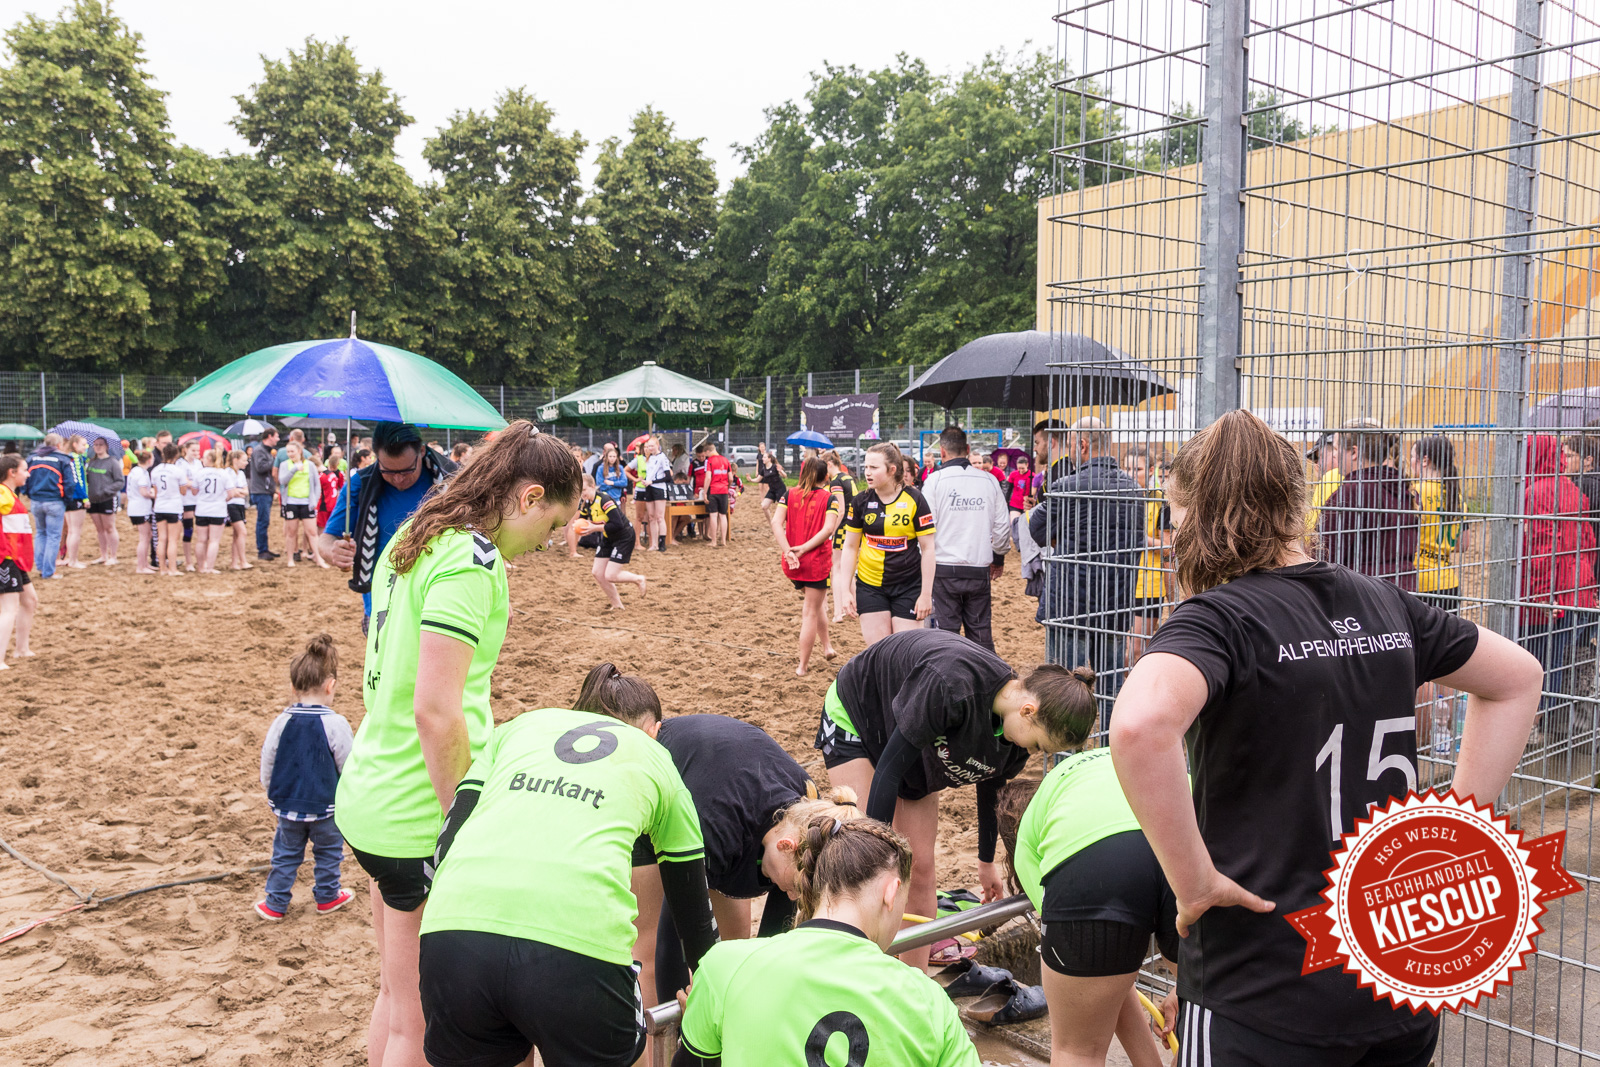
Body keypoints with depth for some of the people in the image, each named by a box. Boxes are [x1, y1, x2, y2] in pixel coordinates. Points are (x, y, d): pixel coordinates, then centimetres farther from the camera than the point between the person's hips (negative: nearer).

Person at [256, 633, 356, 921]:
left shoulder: (281, 722, -8)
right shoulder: (335, 724, -19)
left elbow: (267, 766, 2)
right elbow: (350, 768, -10)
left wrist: (273, 792, 20)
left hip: (287, 806, 3)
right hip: (327, 806, -3)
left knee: (286, 853, 17)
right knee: (328, 851, 18)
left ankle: (275, 904, 24)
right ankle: (327, 897, 30)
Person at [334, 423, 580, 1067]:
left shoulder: (414, 541, 11)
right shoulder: (471, 560, -18)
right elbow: (435, 711, -24)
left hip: (367, 796, 9)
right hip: (418, 816, -9)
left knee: (395, 995, 23)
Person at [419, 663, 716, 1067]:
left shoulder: (520, 725, 31)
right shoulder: (656, 760, 28)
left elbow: (450, 834, 20)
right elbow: (692, 904, 34)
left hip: (455, 929, 2)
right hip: (577, 941, -2)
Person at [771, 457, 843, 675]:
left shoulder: (790, 495, 5)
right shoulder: (830, 498, -3)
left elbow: (776, 522, -9)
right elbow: (828, 529, -18)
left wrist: (788, 551, -16)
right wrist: (803, 549, -18)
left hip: (791, 564, 4)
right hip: (817, 560, -4)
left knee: (817, 601, 28)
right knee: (811, 612, 6)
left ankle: (827, 646, 31)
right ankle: (802, 666, 8)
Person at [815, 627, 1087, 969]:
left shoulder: (1013, 742, -16)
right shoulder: (952, 686, -42)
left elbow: (989, 791, 6)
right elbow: (889, 769, -34)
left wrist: (987, 861, 22)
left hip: (918, 753, 7)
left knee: (920, 869, 1)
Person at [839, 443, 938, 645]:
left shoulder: (914, 501, -6)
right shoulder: (861, 501, 1)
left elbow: (928, 549, -3)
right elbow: (850, 547, 7)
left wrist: (926, 594, -6)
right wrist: (847, 590, 3)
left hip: (908, 588, -2)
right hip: (870, 587, 2)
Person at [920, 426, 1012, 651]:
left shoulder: (935, 480, -5)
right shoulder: (989, 481, 5)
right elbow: (1003, 525, 10)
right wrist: (999, 557, 26)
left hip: (944, 568, -3)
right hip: (980, 568, 3)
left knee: (946, 631, 1)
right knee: (981, 631, 9)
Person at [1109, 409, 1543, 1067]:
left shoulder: (1219, 618, -17)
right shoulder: (1381, 604, 3)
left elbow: (1139, 726, -38)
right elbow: (1516, 679, 19)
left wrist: (1192, 879, -24)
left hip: (1265, 999, -6)